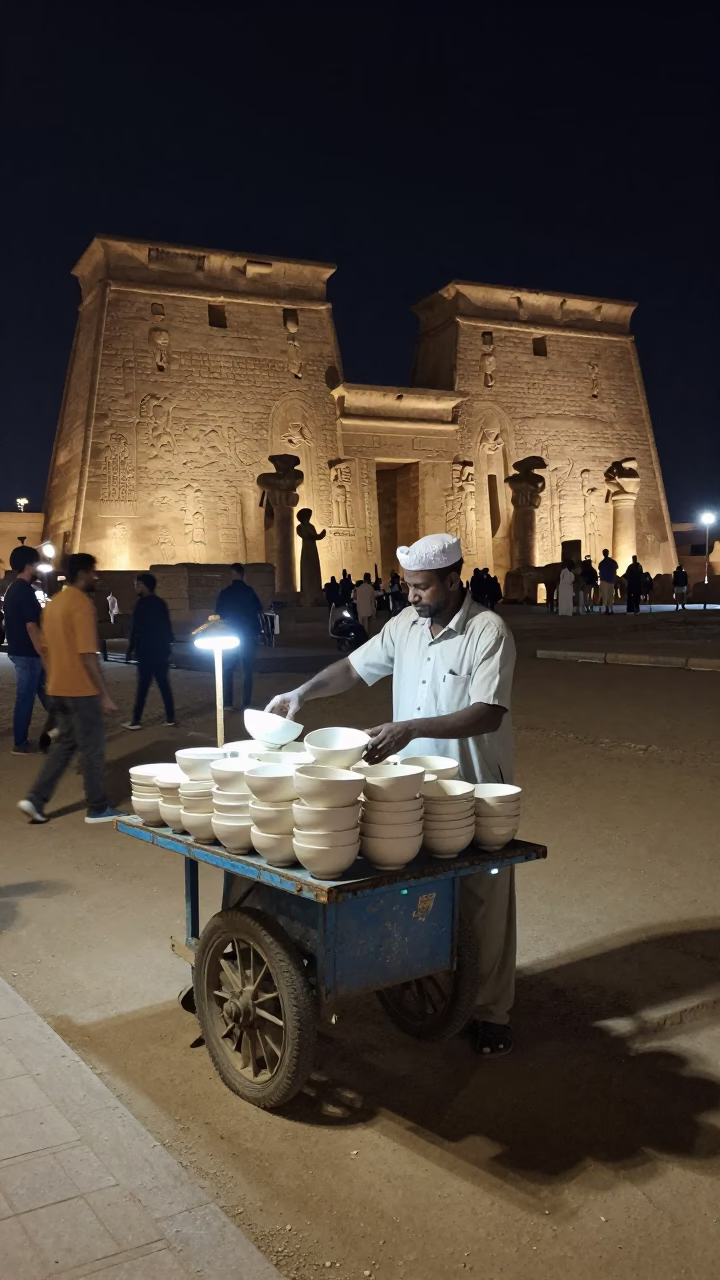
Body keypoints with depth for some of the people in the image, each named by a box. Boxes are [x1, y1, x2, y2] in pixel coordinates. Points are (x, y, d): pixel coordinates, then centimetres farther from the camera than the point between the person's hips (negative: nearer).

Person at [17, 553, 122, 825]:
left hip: (58, 688, 9)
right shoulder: (82, 603, -17)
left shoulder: (54, 602, 11)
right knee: (91, 749, 3)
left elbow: (46, 647, 17)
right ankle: (97, 809, 12)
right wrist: (105, 695, -18)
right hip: (81, 689, -9)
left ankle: (35, 798, 10)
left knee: (65, 743, 17)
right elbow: (87, 654, -21)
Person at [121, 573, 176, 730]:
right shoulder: (161, 603, 12)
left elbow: (136, 630, -14)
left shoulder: (142, 604, -12)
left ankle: (136, 720, -2)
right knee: (163, 683, 9)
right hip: (161, 651, 7)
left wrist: (130, 650, -9)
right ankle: (170, 717, 9)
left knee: (143, 685, -5)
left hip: (146, 652, -7)